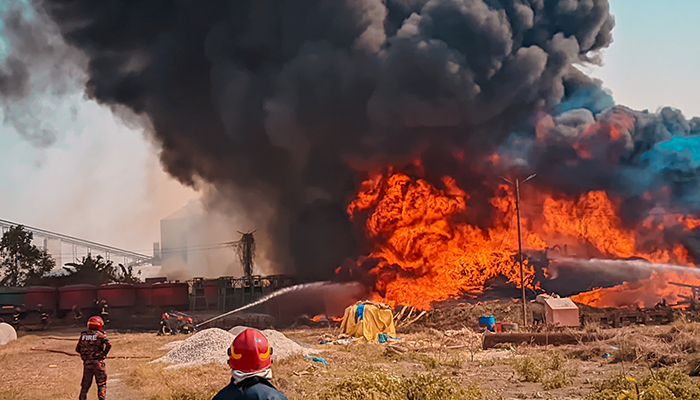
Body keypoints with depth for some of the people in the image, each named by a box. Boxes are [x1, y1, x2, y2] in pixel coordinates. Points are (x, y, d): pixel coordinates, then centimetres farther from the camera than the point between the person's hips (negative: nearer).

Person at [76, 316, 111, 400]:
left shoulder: (83, 335, 7)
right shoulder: (100, 335, -6)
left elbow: (77, 349, 10)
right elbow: (109, 345, -20)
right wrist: (104, 354, -8)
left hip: (86, 362, 4)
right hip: (97, 362, -4)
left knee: (85, 383, 14)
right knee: (101, 383, 5)